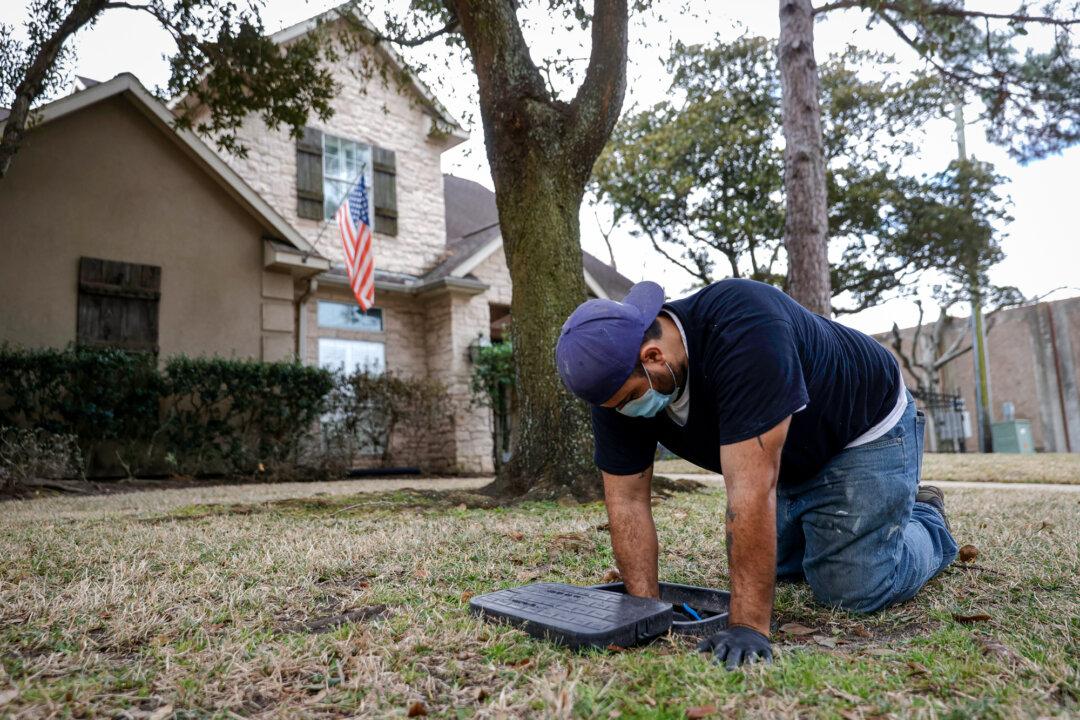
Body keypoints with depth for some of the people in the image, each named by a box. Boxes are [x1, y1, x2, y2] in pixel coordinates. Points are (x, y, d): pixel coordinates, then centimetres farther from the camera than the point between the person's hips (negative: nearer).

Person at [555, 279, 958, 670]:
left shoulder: (743, 332, -42)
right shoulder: (616, 378, -21)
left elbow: (751, 488, -44)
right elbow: (626, 500, -18)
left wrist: (748, 626, -41)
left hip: (864, 426, -6)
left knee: (853, 589, -10)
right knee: (754, 566, 8)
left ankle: (926, 523, 19)